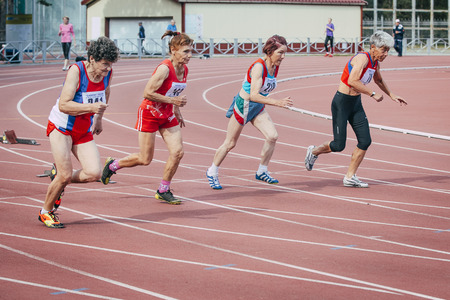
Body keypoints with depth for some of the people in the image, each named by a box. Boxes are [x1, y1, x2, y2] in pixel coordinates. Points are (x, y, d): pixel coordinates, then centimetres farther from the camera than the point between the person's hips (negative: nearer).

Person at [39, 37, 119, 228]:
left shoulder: (108, 73, -6)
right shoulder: (76, 71, -24)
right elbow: (63, 105, -29)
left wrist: (98, 118, 24)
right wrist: (91, 107, -40)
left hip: (84, 131, 6)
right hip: (61, 127, -6)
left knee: (94, 173, -10)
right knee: (65, 175, -11)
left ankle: (59, 178, 18)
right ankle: (45, 212, 13)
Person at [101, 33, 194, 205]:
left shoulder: (184, 69, 1)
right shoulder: (164, 69, -25)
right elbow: (148, 93, -26)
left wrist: (177, 113, 16)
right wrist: (172, 100, -26)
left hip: (167, 116, 7)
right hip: (149, 113, -7)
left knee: (177, 152, -7)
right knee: (145, 159, -1)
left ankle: (163, 191, 8)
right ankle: (113, 165, 25)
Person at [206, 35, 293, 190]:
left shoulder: (275, 66, -3)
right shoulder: (259, 67, -28)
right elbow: (253, 95, -35)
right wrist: (276, 102, -41)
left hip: (258, 108, 7)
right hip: (243, 105, -7)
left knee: (272, 136, -10)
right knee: (230, 143, 5)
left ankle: (262, 171, 8)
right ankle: (212, 172, 26)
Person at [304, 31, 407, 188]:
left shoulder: (375, 63, 5)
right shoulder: (362, 58, -22)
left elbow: (379, 80, 28)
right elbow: (352, 81, -37)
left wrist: (391, 95, 26)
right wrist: (373, 94, -32)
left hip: (356, 104, 8)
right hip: (341, 103, -8)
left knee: (365, 141, 0)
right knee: (339, 146, -3)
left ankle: (350, 177, 10)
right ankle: (314, 152, 28)